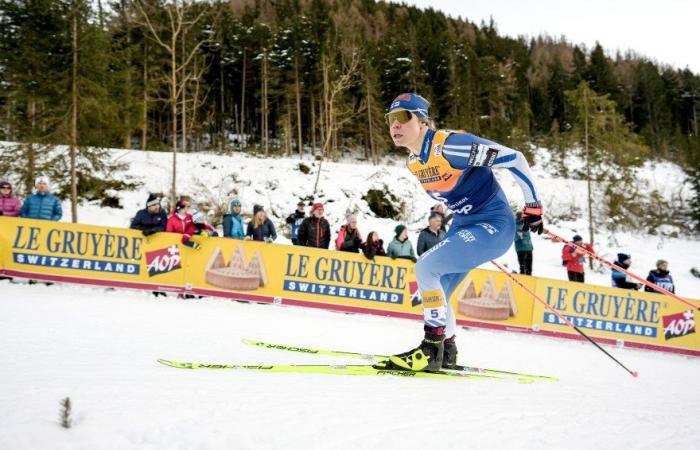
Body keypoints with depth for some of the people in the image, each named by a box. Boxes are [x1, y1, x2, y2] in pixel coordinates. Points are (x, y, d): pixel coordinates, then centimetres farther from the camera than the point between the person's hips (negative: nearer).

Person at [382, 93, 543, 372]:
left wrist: (533, 206, -14)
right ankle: (445, 352, 25)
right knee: (434, 292, 9)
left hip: (494, 226, -9)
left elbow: (513, 159, -20)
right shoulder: (413, 162, 2)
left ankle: (432, 348, -13)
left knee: (426, 267, -20)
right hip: (463, 225, 9)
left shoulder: (449, 145, -24)